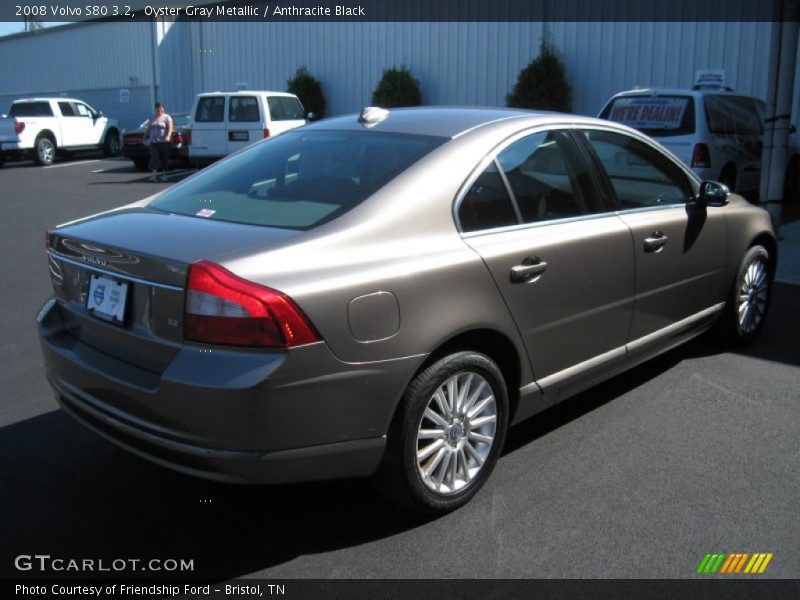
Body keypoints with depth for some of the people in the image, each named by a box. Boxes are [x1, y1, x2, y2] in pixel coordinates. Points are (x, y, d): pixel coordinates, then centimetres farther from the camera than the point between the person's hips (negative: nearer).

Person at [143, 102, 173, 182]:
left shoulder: (167, 118, 0)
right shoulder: (152, 118, 15)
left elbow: (170, 129, -11)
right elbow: (148, 129, 20)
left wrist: (168, 136, -28)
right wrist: (145, 137, 13)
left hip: (164, 142, -3)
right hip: (154, 142, 3)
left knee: (164, 158, 4)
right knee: (154, 158, -8)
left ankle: (164, 174, 17)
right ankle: (154, 175, -14)